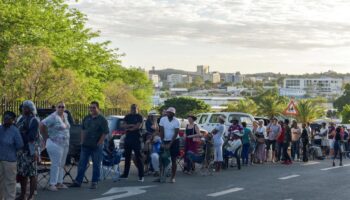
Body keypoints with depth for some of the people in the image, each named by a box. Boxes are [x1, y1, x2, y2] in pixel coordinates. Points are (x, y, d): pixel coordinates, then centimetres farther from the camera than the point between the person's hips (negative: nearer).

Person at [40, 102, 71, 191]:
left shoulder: (65, 115, 11)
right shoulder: (53, 117, -15)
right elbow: (42, 125, -19)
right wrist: (47, 135, -10)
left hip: (65, 144, 8)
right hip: (55, 144, -8)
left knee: (62, 164, 12)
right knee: (56, 164, -8)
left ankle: (59, 182, 20)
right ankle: (52, 184, -3)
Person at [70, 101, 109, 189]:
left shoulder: (102, 120, -7)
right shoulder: (86, 118, 11)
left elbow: (105, 133, -11)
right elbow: (83, 130, 18)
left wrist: (99, 143, -15)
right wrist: (82, 141, 9)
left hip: (96, 146, -5)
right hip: (85, 145, 5)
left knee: (96, 165, 2)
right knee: (82, 164, 8)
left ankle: (94, 183, 10)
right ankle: (78, 181, 13)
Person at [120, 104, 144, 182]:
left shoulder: (139, 117, 1)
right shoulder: (127, 116, 14)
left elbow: (138, 126, -11)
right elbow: (125, 126, 2)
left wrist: (129, 128, -4)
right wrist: (133, 125, -11)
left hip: (136, 138, -5)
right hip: (128, 138, 5)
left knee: (138, 157, -7)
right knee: (127, 156, 10)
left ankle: (141, 175, -7)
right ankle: (125, 174, 19)